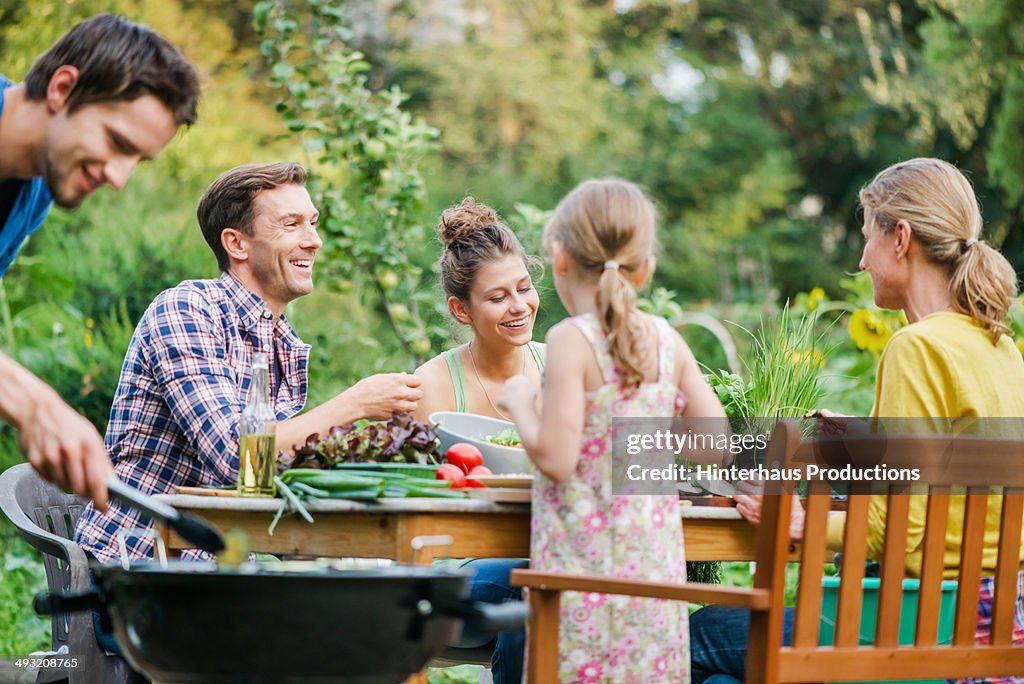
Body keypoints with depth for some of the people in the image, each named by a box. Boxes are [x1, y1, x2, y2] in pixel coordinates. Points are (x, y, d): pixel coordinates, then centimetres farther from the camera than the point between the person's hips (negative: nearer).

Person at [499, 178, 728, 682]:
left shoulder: (570, 341, -11)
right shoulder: (667, 341, 5)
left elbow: (555, 459, -16)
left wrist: (520, 403, 0)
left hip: (585, 559, -5)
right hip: (656, 562, 5)